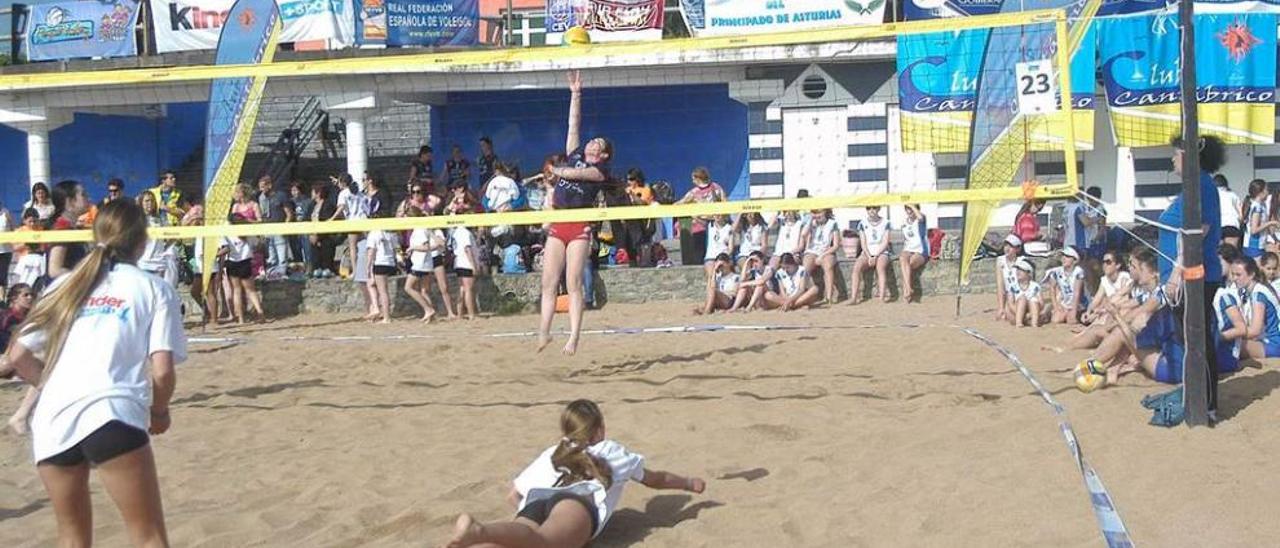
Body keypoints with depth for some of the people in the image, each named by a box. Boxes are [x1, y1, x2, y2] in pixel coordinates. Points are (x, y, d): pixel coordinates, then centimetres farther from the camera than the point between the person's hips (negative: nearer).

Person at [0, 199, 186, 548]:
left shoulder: (66, 285, 21)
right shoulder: (154, 289, 10)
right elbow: (161, 371, -1)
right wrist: (159, 411, 18)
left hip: (52, 421, 4)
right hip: (112, 416, -4)